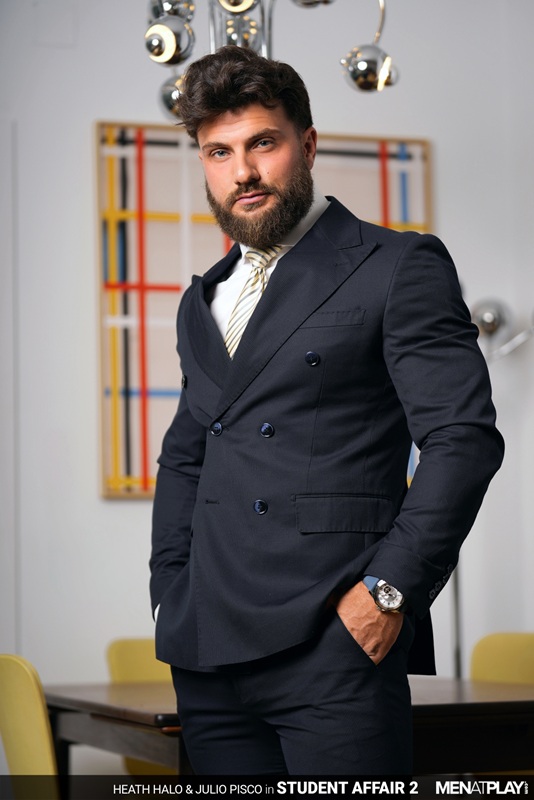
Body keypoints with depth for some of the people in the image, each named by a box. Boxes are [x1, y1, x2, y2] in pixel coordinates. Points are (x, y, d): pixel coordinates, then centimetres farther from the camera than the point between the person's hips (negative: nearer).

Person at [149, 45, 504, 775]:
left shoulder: (398, 268, 1)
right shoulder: (202, 302, 21)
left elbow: (463, 438, -7)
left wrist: (388, 591, -13)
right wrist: (171, 598, 13)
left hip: (334, 642, -6)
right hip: (209, 653, 6)